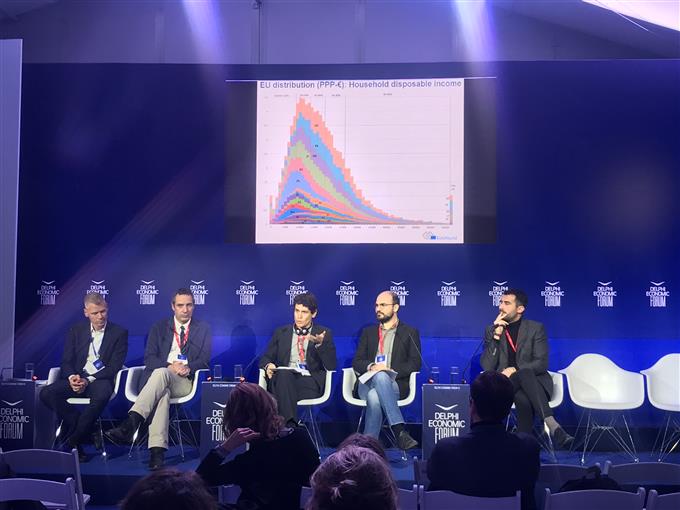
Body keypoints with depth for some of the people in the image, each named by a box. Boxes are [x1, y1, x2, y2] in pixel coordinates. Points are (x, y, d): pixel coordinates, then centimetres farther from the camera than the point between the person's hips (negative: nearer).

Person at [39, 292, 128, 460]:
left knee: (101, 396, -39)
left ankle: (73, 442, -21)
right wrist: (72, 377, -15)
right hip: (76, 379, 3)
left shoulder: (119, 333, 2)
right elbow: (66, 361, 8)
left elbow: (114, 367, -4)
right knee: (46, 393, -24)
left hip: (100, 379, -3)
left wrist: (88, 380, -17)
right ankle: (84, 430, -12)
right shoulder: (76, 330, 12)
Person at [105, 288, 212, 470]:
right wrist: (170, 366, -13)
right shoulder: (159, 327, 19)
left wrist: (188, 368, -14)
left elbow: (205, 360, 8)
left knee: (160, 373, -36)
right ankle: (157, 450, -50)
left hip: (185, 381, -1)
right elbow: (149, 358, 7)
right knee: (162, 393, -38)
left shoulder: (203, 329, 17)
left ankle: (131, 423, -49)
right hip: (158, 378, 1)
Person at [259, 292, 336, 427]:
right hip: (283, 380, 2)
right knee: (284, 373, -34)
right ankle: (290, 425, -45)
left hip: (310, 384, -2)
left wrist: (320, 344, -15)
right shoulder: (281, 333, 21)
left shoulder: (324, 334, 14)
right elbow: (265, 358, 19)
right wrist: (268, 365, -7)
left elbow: (331, 366, 2)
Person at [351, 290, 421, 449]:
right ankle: (400, 431, -44)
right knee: (379, 376, -38)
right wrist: (371, 367, -9)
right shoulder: (368, 332, 25)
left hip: (395, 384, -1)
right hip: (367, 384, 1)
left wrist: (391, 370, -13)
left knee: (374, 396, -38)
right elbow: (356, 362, 15)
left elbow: (415, 364, 3)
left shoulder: (410, 333, 16)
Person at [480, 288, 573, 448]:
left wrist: (515, 370, -21)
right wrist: (496, 335, -11)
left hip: (535, 381, 0)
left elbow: (541, 363, -4)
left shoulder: (536, 328, 5)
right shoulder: (491, 330, 9)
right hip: (506, 386, 0)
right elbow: (487, 367, -2)